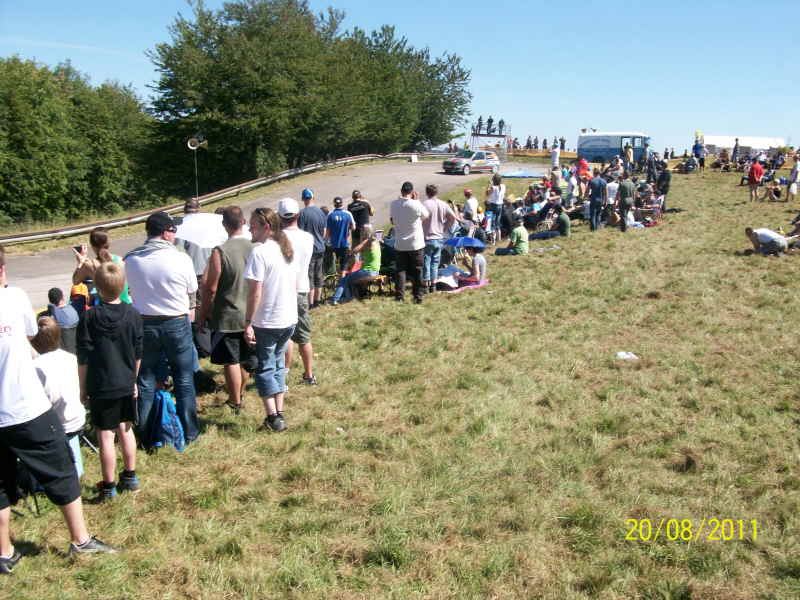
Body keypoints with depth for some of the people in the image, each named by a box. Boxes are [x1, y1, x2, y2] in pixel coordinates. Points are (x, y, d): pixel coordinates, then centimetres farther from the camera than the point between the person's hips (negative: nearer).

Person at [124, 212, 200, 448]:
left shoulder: (130, 260, -7)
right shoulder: (181, 259, -15)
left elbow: (132, 288, 4)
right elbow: (192, 290, -2)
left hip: (144, 324, 2)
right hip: (177, 323, -2)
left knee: (145, 382, 13)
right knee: (184, 381, 12)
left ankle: (147, 436, 19)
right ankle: (189, 432, 19)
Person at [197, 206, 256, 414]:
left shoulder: (220, 252, -18)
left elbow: (211, 288, -15)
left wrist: (203, 314, -1)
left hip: (227, 317, -5)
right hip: (252, 316, 5)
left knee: (231, 361, 6)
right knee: (246, 359, 19)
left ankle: (235, 403, 14)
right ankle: (239, 394, 36)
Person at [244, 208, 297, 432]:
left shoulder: (259, 252, -18)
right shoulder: (287, 249, 7)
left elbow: (255, 292, -20)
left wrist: (248, 323, -15)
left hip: (267, 322, -7)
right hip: (289, 319, 7)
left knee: (265, 368, 6)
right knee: (278, 365, 18)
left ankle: (273, 417, 4)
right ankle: (279, 412, 19)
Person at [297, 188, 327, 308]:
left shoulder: (303, 213, -14)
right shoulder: (321, 212, 4)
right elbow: (324, 232, 10)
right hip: (320, 248, 6)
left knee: (309, 276, -2)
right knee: (318, 276, 14)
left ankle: (310, 303, -1)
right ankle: (317, 300, 23)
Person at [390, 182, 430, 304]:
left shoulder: (394, 205, -4)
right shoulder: (416, 204, -16)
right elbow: (426, 216, 2)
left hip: (399, 244, 3)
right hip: (416, 243, -3)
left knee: (400, 270, 10)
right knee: (416, 271, 8)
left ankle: (399, 296, 8)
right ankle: (417, 297, 11)